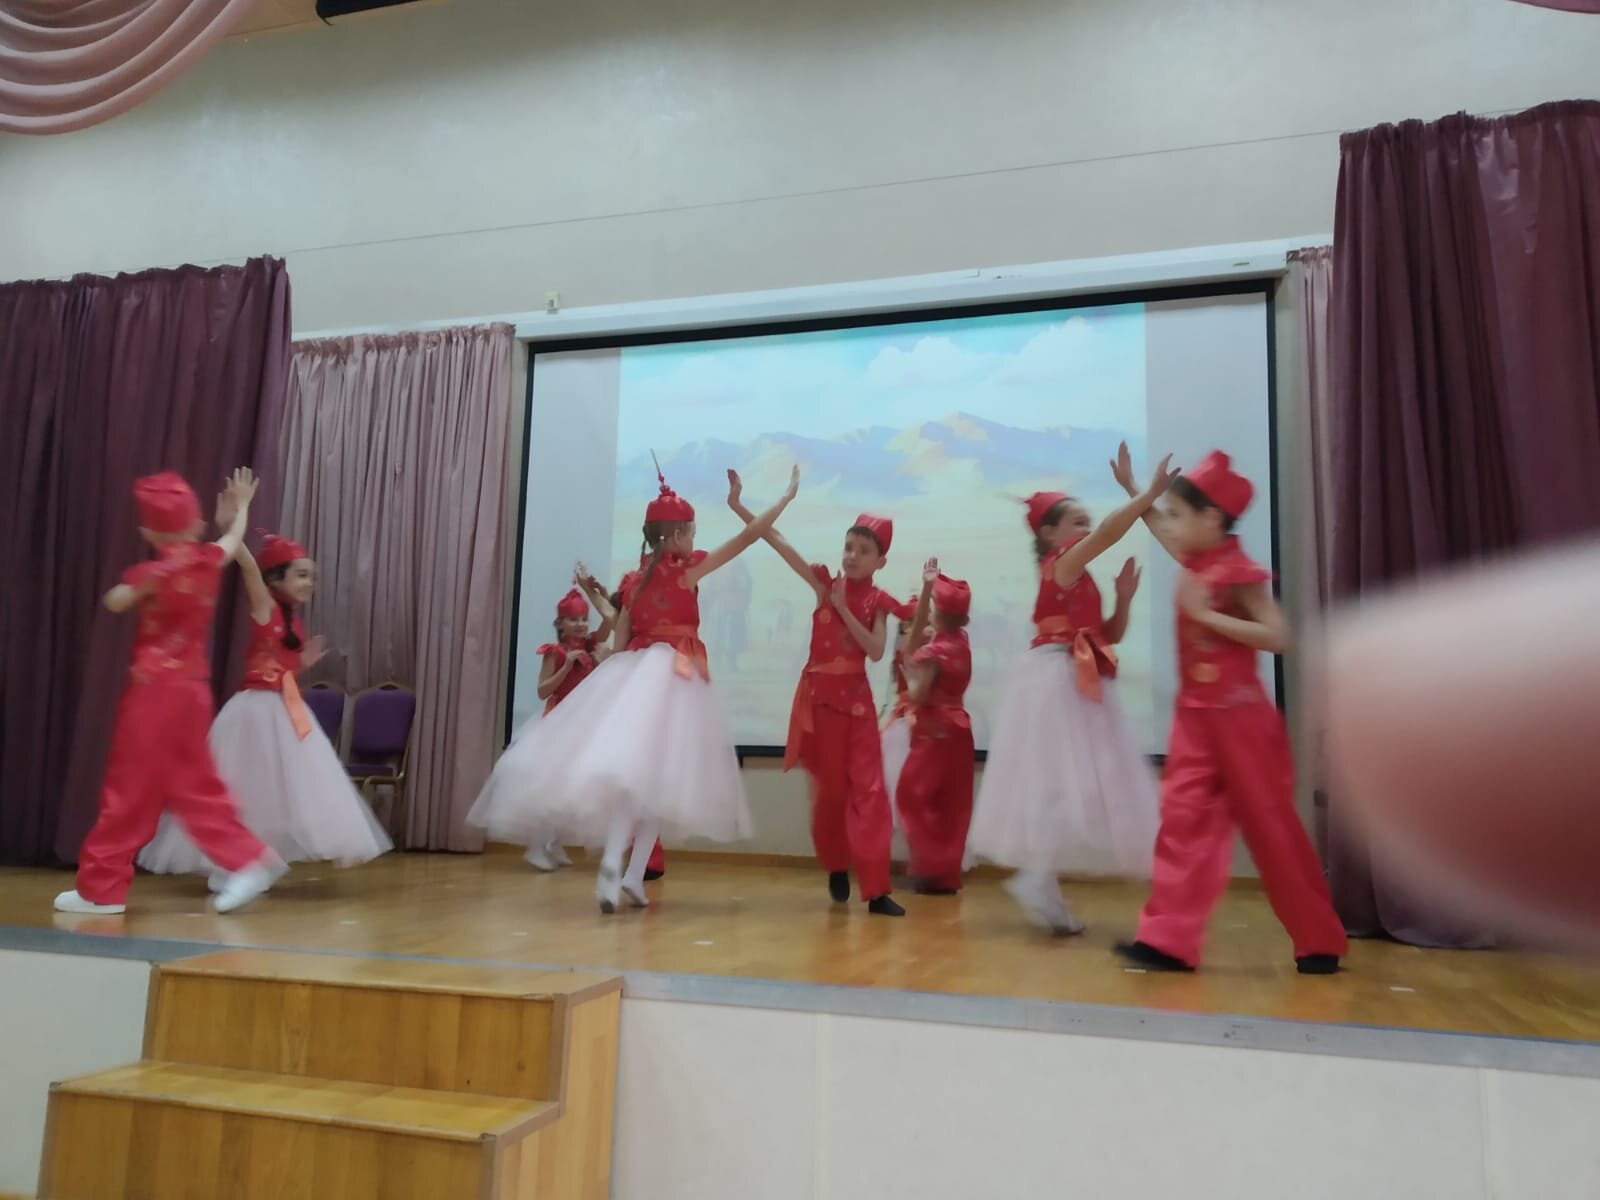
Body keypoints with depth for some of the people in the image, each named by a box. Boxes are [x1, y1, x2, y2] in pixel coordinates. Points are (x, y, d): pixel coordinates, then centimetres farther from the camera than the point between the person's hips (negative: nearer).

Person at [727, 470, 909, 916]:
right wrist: (739, 506, -13)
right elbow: (778, 541, -7)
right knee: (829, 787, 9)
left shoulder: (877, 602, 0)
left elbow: (875, 651, -14)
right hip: (820, 694, 0)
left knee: (869, 788, -5)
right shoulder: (826, 585, 0)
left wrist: (844, 609, -15)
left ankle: (876, 888, -3)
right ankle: (836, 867, 31)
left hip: (857, 697, 0)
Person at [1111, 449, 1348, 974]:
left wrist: (1206, 614, -23)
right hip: (1195, 716, 8)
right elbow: (1166, 533, 30)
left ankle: (1320, 941, 18)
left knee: (1270, 826, 2)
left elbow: (1277, 637, -21)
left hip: (1238, 716, -8)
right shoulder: (1198, 562, 9)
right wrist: (1131, 489, 30)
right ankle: (1169, 939, -1)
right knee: (1184, 818, 0)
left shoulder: (1236, 570, -14)